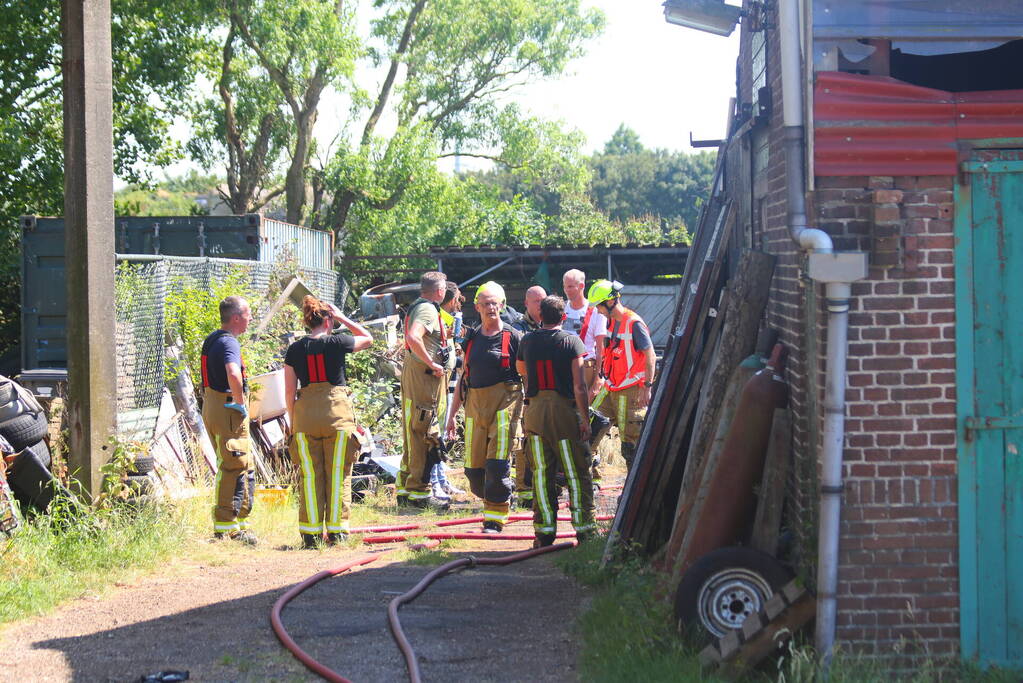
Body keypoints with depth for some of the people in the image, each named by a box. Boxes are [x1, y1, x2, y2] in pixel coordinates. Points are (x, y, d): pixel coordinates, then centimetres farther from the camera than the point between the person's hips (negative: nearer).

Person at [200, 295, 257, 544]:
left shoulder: (211, 339, 15)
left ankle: (240, 523, 21)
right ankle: (226, 528, -5)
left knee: (244, 468, 16)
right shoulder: (229, 342, -17)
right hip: (228, 410, -10)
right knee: (233, 469, -6)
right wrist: (240, 403, -21)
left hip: (212, 406, 10)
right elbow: (233, 374, -35)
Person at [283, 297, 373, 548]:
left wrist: (292, 422, 15)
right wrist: (343, 318, 16)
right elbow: (368, 338, 17)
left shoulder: (295, 350, 5)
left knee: (310, 476, 7)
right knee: (338, 475, 5)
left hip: (305, 413, 2)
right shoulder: (337, 343, -2)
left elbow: (290, 391, 6)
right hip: (337, 411, -2)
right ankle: (336, 532, 6)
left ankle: (311, 533, 7)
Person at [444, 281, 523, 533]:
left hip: (504, 404, -5)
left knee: (497, 464, -12)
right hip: (475, 406, 5)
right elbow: (464, 377, 21)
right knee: (474, 468, 3)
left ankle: (494, 520, -4)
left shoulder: (513, 337, 0)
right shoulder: (472, 338, 15)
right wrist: (452, 414, 19)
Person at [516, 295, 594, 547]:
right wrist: (585, 419, -5)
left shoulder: (527, 341, 4)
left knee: (542, 473, 8)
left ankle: (544, 530, 8)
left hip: (535, 410, 3)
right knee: (577, 473, 5)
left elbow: (521, 370, 24)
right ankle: (584, 528, 6)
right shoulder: (572, 341, -6)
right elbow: (579, 386, -11)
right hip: (565, 410, -3)